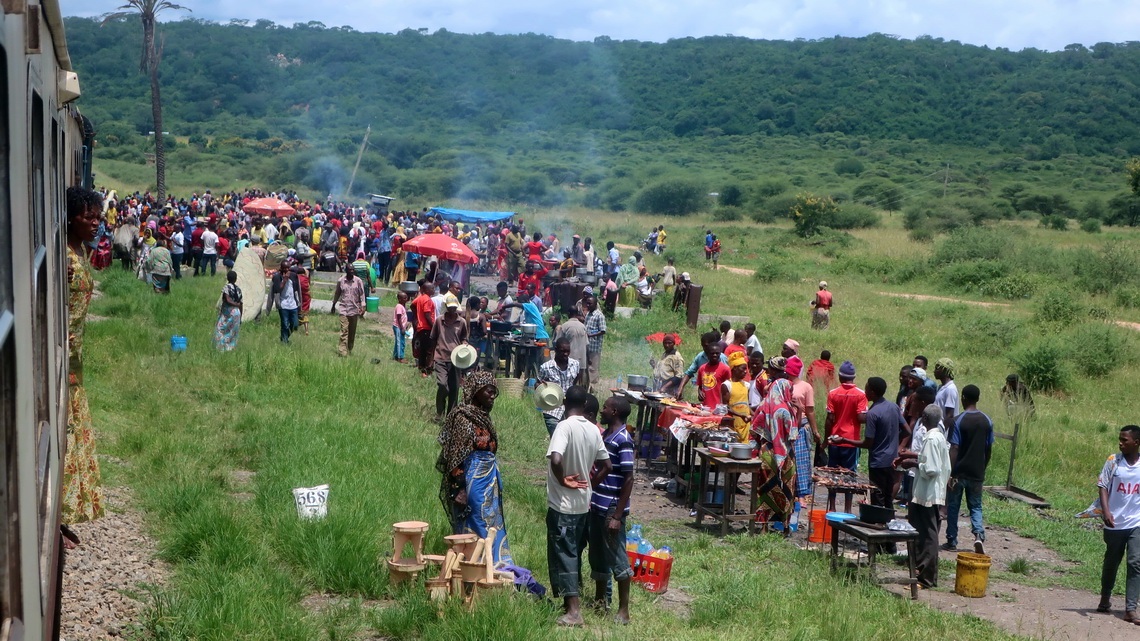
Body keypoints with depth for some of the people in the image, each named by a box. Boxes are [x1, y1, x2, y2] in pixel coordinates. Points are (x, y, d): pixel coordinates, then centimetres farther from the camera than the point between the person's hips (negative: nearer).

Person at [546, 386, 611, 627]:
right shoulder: (594, 430, 2)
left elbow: (555, 459, -33)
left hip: (562, 503, -7)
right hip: (583, 502, 7)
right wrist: (587, 481, 12)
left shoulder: (565, 427, -18)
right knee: (574, 553, 18)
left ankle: (573, 610, -1)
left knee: (563, 554, 0)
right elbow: (606, 465, 6)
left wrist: (562, 479, -16)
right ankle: (571, 599, 29)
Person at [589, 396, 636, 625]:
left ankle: (623, 610, 7)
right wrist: (592, 500, 17)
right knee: (597, 555, 18)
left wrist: (617, 516, -20)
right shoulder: (605, 435, 10)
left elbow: (628, 480, -19)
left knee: (617, 558, -1)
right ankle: (599, 600, 32)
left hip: (612, 510, -9)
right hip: (597, 507, 9)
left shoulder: (622, 440, -18)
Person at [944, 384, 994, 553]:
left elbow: (954, 449, -16)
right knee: (975, 507, 13)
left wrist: (951, 473, -14)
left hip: (959, 472, -3)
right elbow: (989, 449, 6)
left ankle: (952, 541, 17)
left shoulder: (958, 421, -13)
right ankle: (979, 534, -10)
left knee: (953, 507, 11)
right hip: (977, 473, 4)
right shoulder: (987, 421, 1)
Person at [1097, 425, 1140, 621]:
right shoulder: (1113, 461, -3)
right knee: (1111, 562, 15)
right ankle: (1105, 598, 37)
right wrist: (1106, 511, -19)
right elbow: (1103, 486, -5)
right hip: (1114, 523, 0)